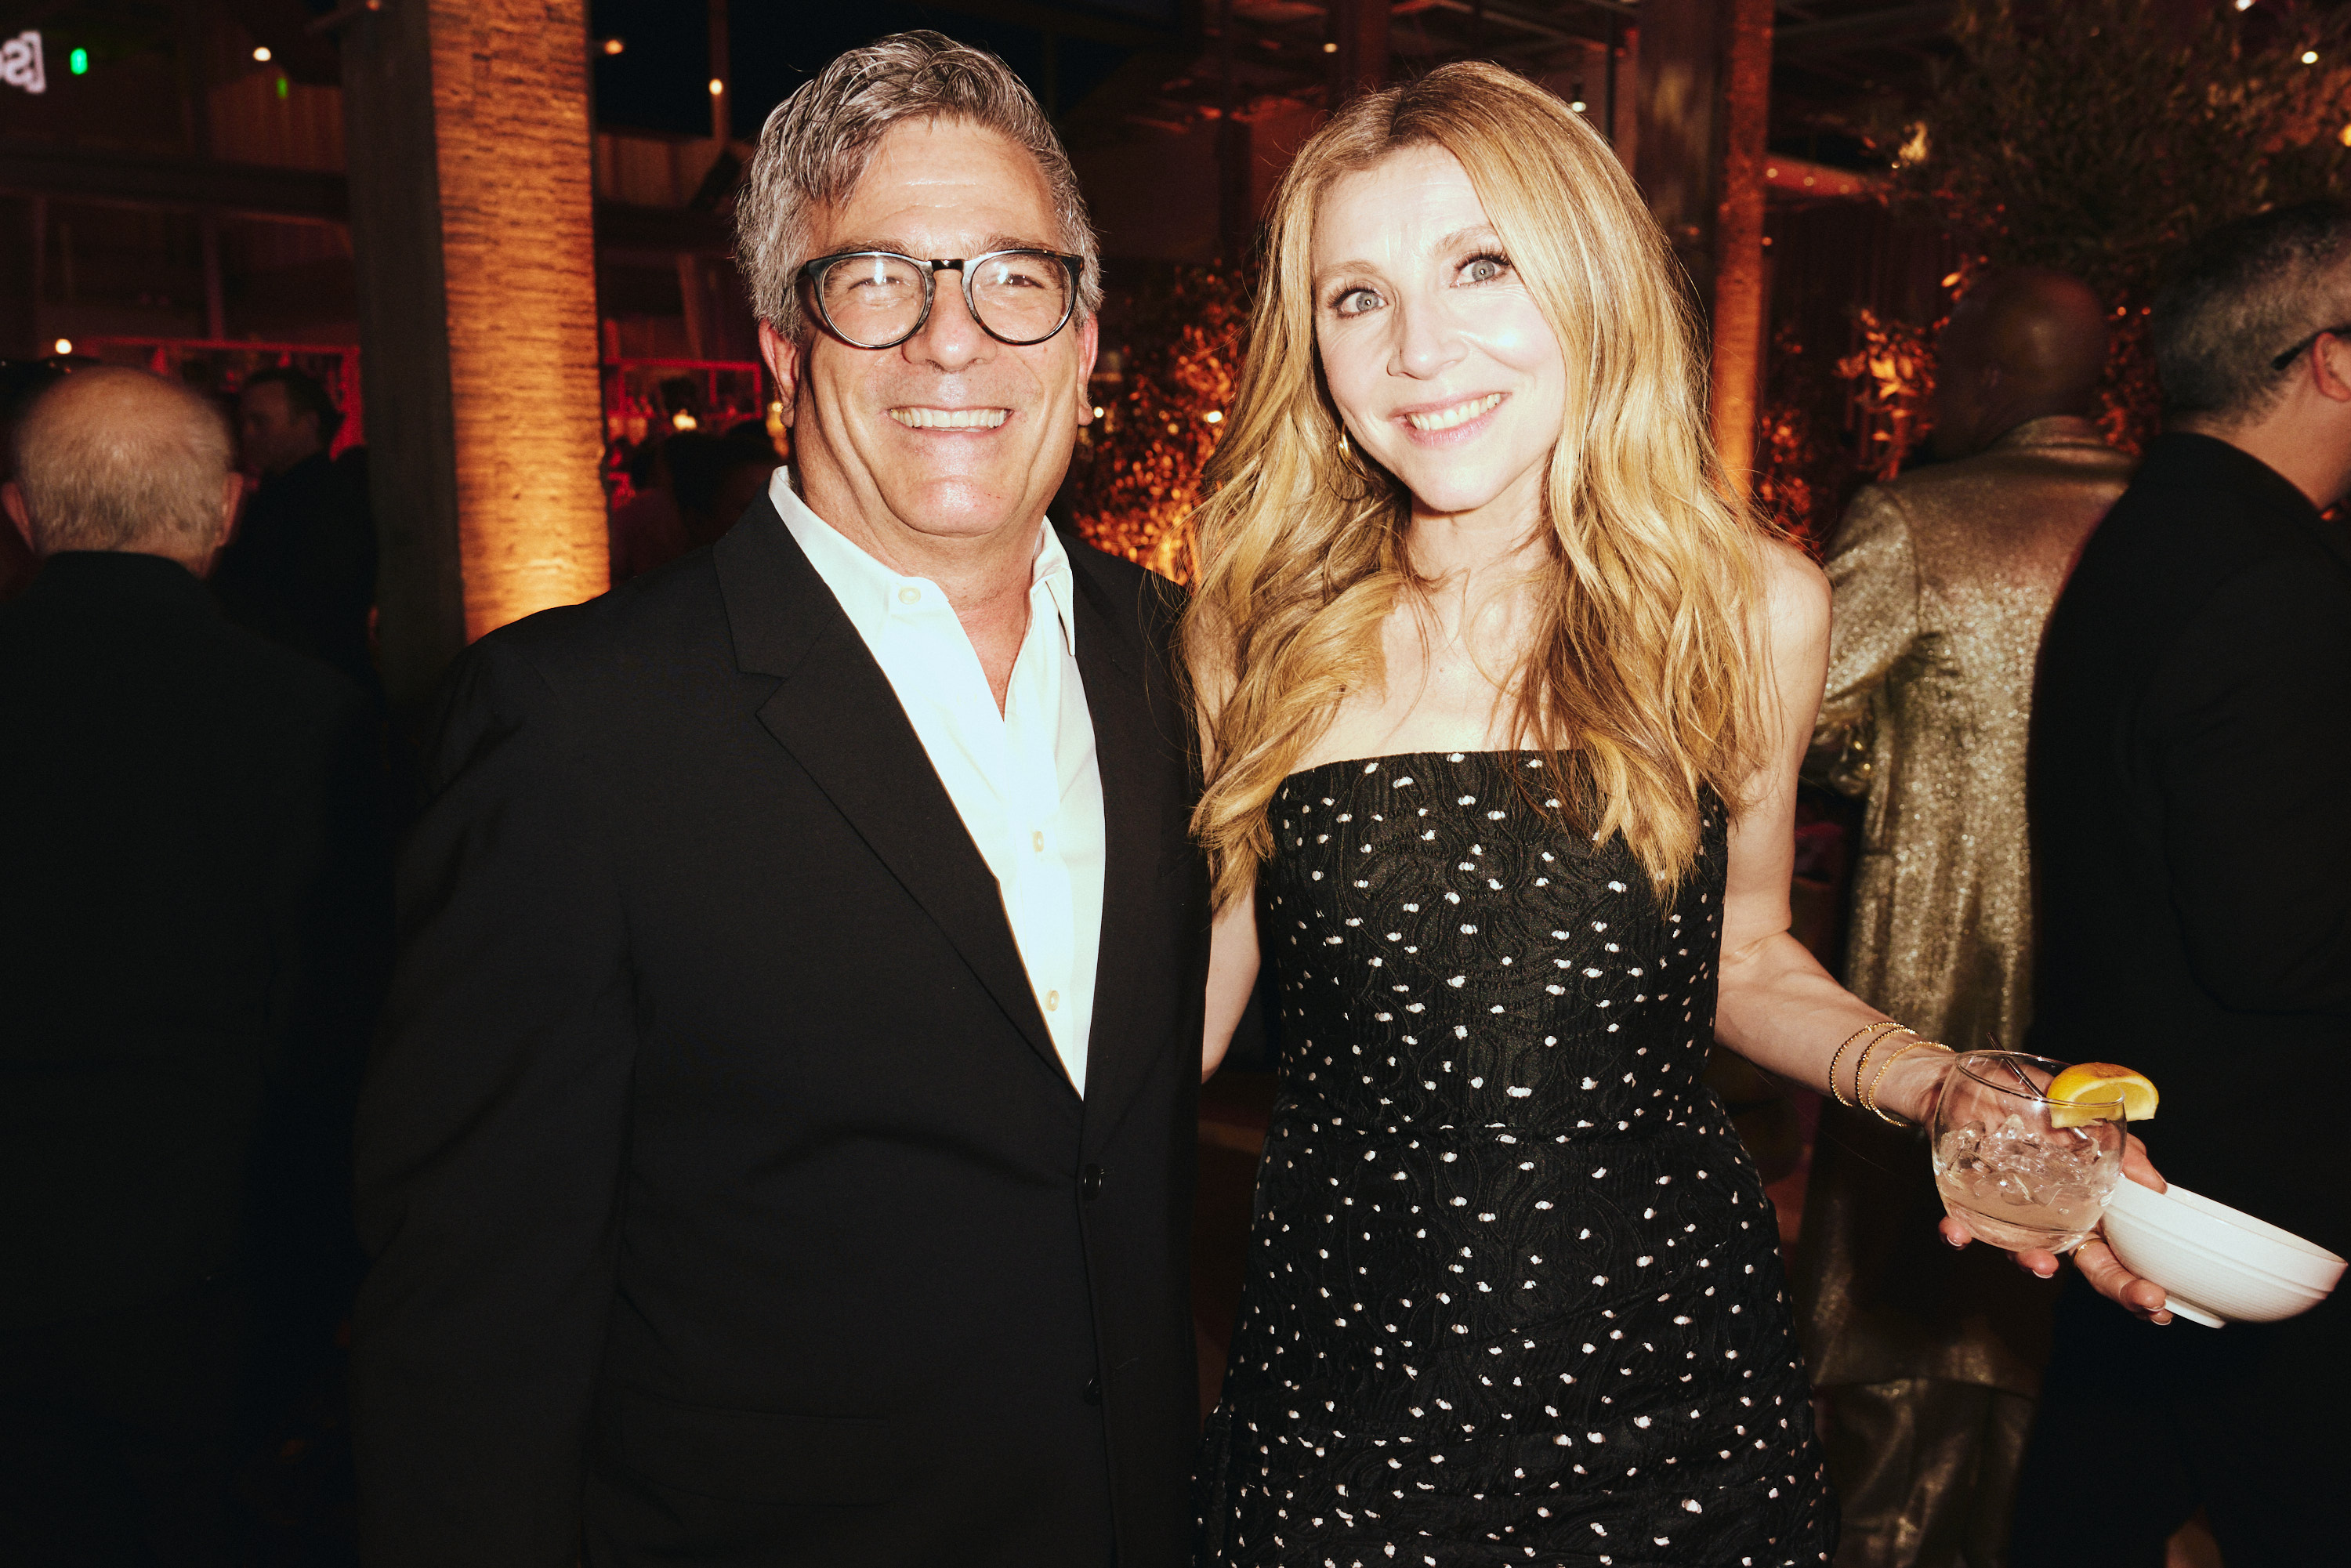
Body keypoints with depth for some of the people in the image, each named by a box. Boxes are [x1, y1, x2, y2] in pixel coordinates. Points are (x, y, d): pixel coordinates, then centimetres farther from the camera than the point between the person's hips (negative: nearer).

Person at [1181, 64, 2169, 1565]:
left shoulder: (1752, 607, -5)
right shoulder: (1260, 626, -8)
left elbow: (1743, 956, 8)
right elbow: (1180, 1015, 0)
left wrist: (1945, 1089, -6)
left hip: (1668, 1390, 1)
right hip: (1344, 1378, 0)